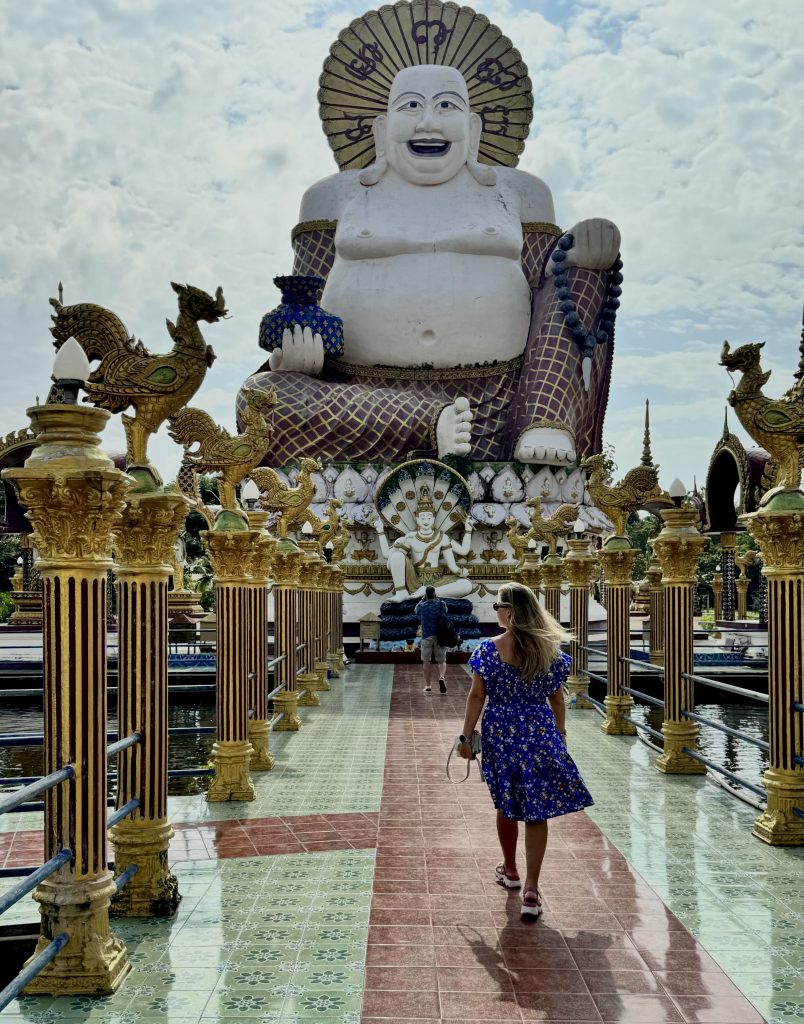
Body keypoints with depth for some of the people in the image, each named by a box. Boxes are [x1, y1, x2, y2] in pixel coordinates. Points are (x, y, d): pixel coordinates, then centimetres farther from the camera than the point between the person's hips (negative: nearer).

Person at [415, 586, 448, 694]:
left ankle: (428, 686, 10)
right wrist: (437, 599, 22)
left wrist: (422, 600, 26)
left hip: (426, 636, -1)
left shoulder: (422, 606, -3)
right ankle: (441, 677, -20)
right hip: (440, 636, 1)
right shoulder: (441, 605, -2)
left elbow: (415, 610, 21)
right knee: (442, 661, 7)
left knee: (426, 661, 8)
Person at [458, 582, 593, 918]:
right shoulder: (550, 650, -4)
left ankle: (510, 871, 36)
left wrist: (465, 736, 3)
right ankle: (531, 889, -1)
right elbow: (556, 699, 4)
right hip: (541, 735, 0)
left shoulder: (488, 649, -10)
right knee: (536, 811, 2)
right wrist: (560, 733, 18)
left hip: (501, 735, 0)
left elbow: (476, 696, -7)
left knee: (506, 805, 18)